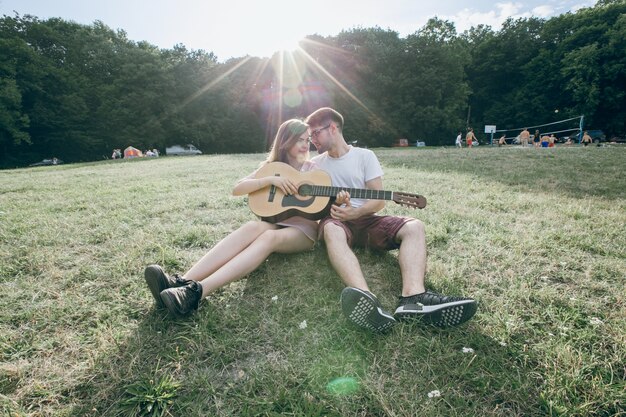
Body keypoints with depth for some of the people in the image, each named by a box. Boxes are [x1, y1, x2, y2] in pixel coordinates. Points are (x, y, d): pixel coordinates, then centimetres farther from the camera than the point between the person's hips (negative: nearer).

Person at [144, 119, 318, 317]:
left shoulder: (312, 169, 6)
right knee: (253, 227, -35)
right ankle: (183, 282, -46)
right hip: (274, 224, 2)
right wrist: (271, 180, -17)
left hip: (302, 231, -2)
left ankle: (197, 292, -53)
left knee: (268, 237, -37)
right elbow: (237, 189, -5)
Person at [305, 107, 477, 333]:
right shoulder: (315, 164, 12)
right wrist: (332, 205, -14)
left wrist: (354, 213, -19)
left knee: (414, 227, -25)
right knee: (331, 230, -39)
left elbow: (379, 200, 1)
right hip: (337, 220, -1)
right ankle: (366, 300, -63)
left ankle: (413, 297, -49)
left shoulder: (365, 156, 7)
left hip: (365, 219, 1)